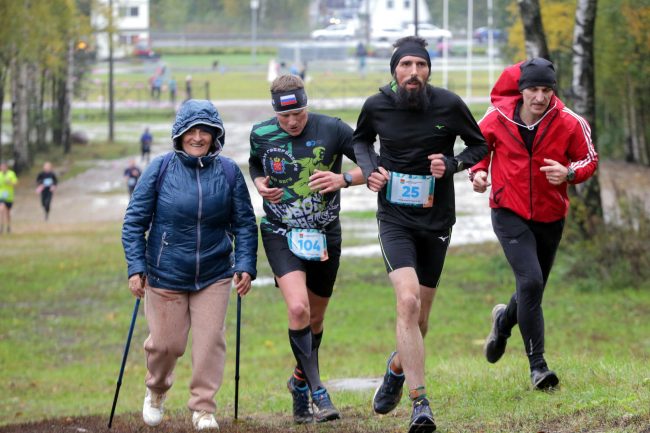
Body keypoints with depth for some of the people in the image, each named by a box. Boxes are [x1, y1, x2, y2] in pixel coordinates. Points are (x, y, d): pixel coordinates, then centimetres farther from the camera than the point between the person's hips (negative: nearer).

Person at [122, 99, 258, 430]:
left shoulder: (228, 172, -3)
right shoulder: (160, 169, -6)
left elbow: (245, 224, 4)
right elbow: (135, 220, -2)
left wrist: (246, 266, -5)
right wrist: (136, 267, -8)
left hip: (214, 276, 1)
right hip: (166, 275, -1)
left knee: (210, 341, -4)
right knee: (166, 343, 6)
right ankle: (156, 391, 36)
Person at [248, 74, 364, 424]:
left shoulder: (332, 130, -10)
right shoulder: (261, 135, -4)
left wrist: (344, 179, -21)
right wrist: (260, 184, -3)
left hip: (324, 236, 1)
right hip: (281, 234, -1)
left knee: (315, 317, 13)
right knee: (298, 308, -22)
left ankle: (301, 380, 39)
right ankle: (317, 393, -17)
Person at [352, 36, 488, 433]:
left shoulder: (449, 105, -8)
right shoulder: (376, 106, -4)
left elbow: (480, 146, 6)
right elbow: (361, 141, 17)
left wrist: (452, 164, -13)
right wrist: (370, 169, -2)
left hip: (436, 220, 1)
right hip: (395, 218, -1)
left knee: (420, 315, 11)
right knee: (408, 301, -21)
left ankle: (398, 367, 45)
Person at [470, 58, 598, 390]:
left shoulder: (569, 124, -11)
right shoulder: (498, 118, -10)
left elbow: (589, 160, -1)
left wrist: (569, 173, -21)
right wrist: (478, 170, -9)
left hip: (550, 217, 3)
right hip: (510, 214, -3)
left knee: (533, 288, 15)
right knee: (530, 281, -21)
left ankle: (505, 320, 52)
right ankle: (537, 365, -15)